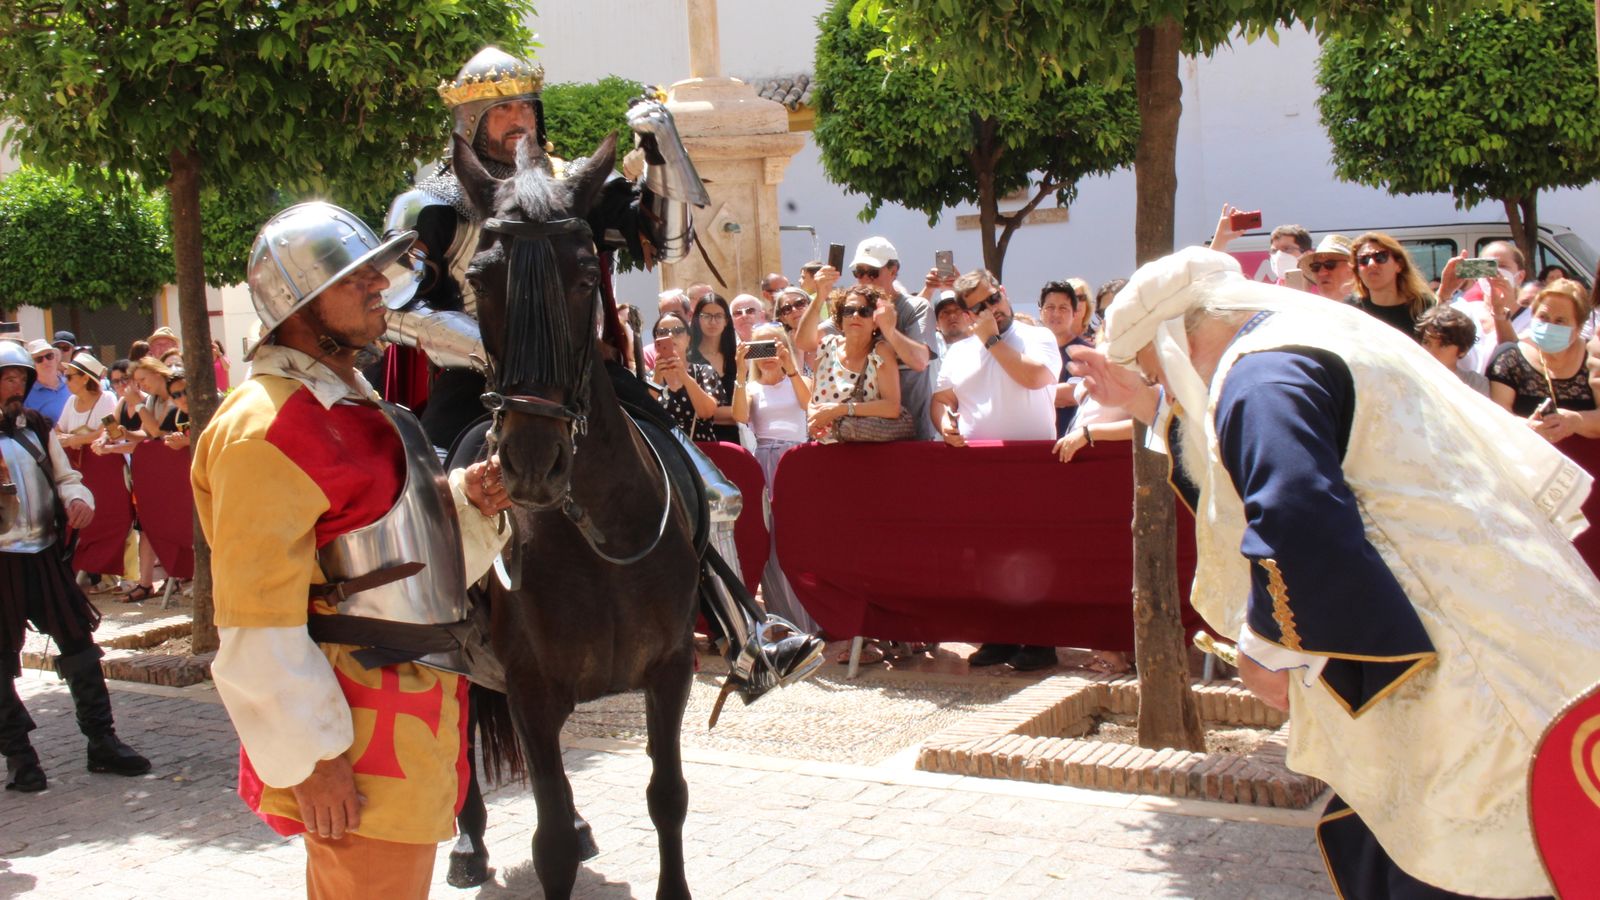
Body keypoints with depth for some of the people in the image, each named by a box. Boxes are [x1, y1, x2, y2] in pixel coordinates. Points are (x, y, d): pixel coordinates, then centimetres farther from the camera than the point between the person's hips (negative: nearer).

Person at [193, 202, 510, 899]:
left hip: (416, 711, 10)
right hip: (360, 738, -10)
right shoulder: (269, 426, -18)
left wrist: (465, 502, 3)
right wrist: (311, 758, -22)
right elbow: (258, 621, -22)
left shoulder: (350, 403, 15)